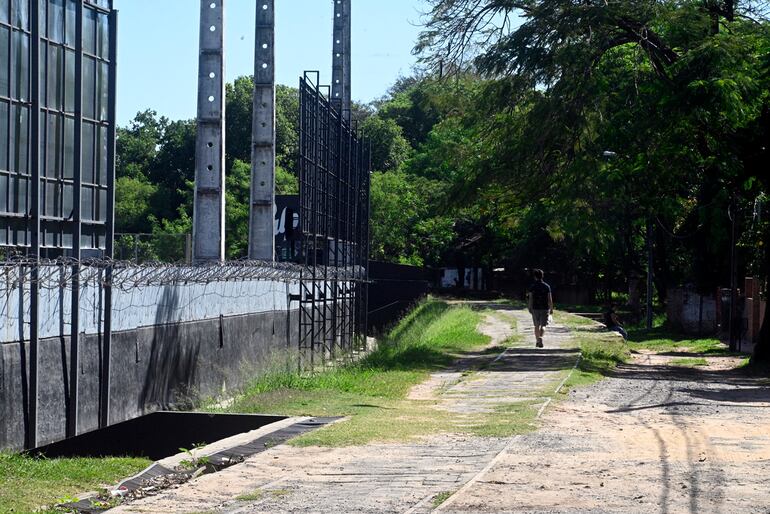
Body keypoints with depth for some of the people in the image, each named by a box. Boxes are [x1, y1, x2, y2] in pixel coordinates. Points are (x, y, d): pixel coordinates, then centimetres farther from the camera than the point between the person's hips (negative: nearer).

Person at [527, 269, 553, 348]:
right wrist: (551, 309, 5)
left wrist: (530, 308, 6)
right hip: (545, 308, 0)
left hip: (535, 308, 0)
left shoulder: (532, 287, -2)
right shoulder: (547, 286, -2)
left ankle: (537, 341, 13)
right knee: (543, 326, 2)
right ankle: (540, 338, -23)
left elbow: (530, 299, -4)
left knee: (537, 326, 12)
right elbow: (550, 299, -3)